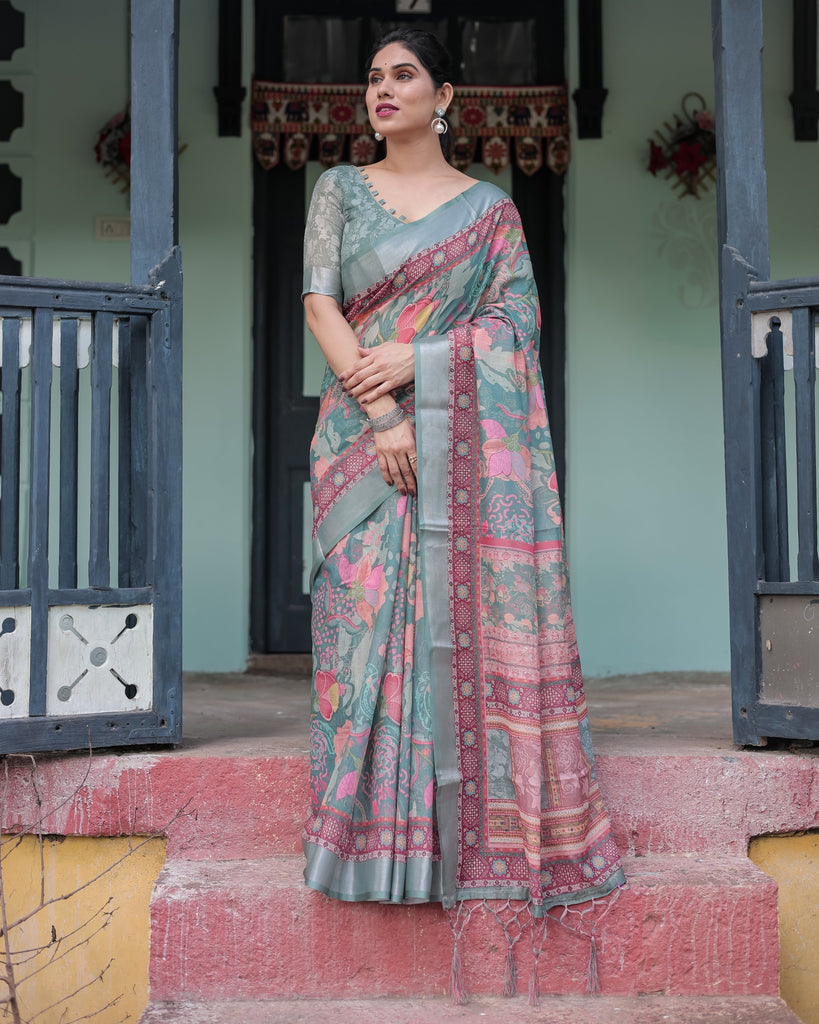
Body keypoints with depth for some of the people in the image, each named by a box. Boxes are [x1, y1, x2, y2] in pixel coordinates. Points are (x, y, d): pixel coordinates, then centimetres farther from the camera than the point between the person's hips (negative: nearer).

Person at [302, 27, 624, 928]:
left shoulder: (490, 208, 12)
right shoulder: (340, 190, 12)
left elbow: (516, 320, 2)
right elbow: (320, 304, 1)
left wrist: (416, 360, -13)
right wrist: (380, 414, -12)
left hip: (467, 443, 0)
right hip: (362, 435, 0)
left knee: (473, 616, -5)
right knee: (367, 614, -5)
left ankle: (479, 830, 3)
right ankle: (378, 832, 3)